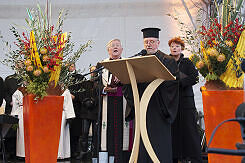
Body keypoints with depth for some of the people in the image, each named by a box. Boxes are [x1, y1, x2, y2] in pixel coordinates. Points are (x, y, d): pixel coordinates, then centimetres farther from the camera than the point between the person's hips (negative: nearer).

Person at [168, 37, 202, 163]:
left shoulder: (187, 63, 6)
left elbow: (194, 78, -8)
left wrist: (178, 82, -17)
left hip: (185, 100, -2)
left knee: (189, 129, -5)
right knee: (173, 130, -1)